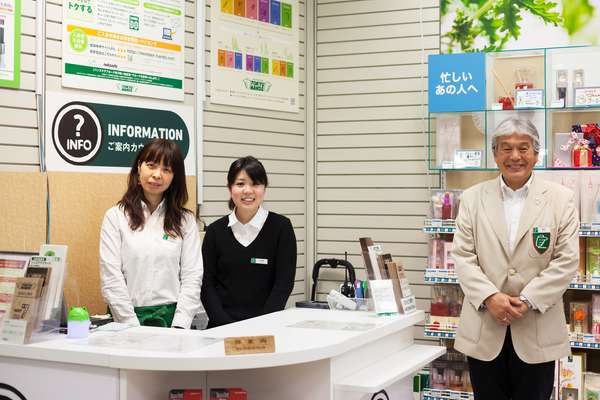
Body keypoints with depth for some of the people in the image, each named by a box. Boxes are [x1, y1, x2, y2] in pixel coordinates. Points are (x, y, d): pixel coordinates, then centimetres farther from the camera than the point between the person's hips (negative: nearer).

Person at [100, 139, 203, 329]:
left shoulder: (185, 220, 9)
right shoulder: (115, 217, 4)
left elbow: (192, 277, 4)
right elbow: (111, 280, -2)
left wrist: (179, 326, -7)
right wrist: (134, 328, -9)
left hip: (173, 316, 1)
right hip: (131, 316, -1)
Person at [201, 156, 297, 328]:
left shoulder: (281, 227, 0)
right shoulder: (215, 230, 6)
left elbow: (284, 283, -4)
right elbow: (207, 283, 3)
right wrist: (226, 325, -10)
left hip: (267, 325, -1)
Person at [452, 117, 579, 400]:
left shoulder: (560, 199, 1)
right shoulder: (473, 198, 5)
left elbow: (567, 260, -4)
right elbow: (463, 256, 0)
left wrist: (527, 300, -13)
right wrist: (490, 297, -14)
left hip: (538, 329, -1)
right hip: (484, 327, 1)